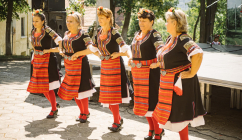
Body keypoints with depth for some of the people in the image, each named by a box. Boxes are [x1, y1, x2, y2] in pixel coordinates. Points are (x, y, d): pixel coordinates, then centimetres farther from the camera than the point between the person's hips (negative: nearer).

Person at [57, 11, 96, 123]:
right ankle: (82, 112, 30)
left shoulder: (83, 35, -14)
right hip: (69, 65, 8)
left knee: (80, 89, -2)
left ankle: (85, 113, 18)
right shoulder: (66, 34, 8)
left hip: (80, 64, -7)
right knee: (72, 90, 13)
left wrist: (77, 54, -23)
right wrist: (62, 52, 4)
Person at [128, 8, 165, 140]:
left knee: (151, 101, -4)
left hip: (150, 71, -8)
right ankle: (152, 129, 28)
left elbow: (161, 49, -27)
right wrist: (131, 59, 12)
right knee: (143, 100, 14)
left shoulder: (154, 34, -11)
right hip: (137, 72, 8)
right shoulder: (137, 34, 12)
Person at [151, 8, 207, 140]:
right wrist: (158, 64, 13)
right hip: (169, 82, 10)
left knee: (179, 113, 0)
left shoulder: (183, 39, -20)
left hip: (180, 82, -10)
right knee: (173, 111, 16)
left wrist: (192, 73, -28)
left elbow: (198, 53, -33)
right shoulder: (170, 39, 10)